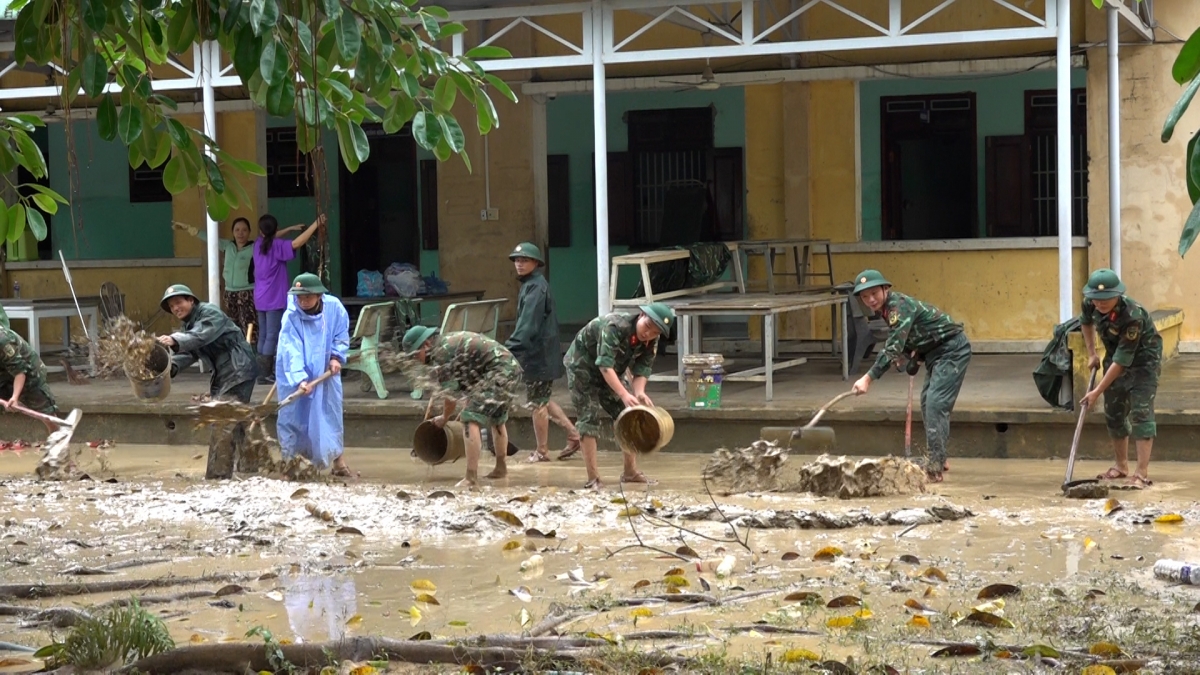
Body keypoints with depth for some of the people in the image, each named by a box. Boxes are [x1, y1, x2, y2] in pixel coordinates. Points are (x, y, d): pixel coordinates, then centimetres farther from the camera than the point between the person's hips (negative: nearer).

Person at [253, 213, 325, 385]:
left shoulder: (259, 244, 7)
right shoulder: (276, 246, -13)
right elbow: (297, 243, -27)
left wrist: (291, 228, 29)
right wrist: (316, 225, -26)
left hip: (260, 300, 7)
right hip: (274, 299, -7)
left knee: (263, 336, 12)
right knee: (272, 337, -5)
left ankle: (262, 372, 13)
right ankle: (265, 375, -8)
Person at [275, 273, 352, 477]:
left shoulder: (334, 307, -17)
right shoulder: (291, 317, -25)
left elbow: (341, 335, 0)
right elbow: (292, 351, -32)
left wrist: (336, 357, -14)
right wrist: (300, 379, -42)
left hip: (325, 370, 3)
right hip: (295, 373, -3)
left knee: (330, 411, 7)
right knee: (294, 413, -2)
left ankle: (338, 459, 17)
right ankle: (289, 459, 7)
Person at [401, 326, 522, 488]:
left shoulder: (441, 353, -11)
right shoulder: (450, 341, 18)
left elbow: (450, 400, -9)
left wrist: (443, 419, 9)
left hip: (498, 372, -11)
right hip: (513, 367, 11)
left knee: (471, 420, -13)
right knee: (497, 418, 28)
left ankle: (471, 478, -19)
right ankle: (501, 468, 43)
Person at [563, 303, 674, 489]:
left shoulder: (651, 343, -13)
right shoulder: (615, 326, -36)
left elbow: (641, 371, -16)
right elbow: (605, 365, -42)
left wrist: (639, 392, -39)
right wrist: (625, 395, -50)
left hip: (608, 373, 7)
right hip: (582, 367, -7)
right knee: (589, 418, -14)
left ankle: (630, 471, 16)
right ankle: (593, 479, -13)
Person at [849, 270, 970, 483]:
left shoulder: (899, 306, -25)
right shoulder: (887, 308, 5)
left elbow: (893, 347, -33)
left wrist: (868, 378, -36)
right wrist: (910, 355, -1)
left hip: (951, 350, -11)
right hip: (935, 352, 11)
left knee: (936, 404, -19)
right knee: (927, 403, 19)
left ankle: (934, 468, -23)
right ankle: (937, 459, 32)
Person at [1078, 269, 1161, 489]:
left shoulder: (1133, 316, -37)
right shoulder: (1090, 304, -18)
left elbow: (1122, 361, -33)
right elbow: (1086, 322, 11)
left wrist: (1097, 391, -29)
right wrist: (1091, 353, 6)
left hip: (1143, 360, -7)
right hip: (1115, 356, 7)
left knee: (1140, 411, -16)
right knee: (1113, 413, 10)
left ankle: (1142, 473, -20)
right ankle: (1121, 466, 26)